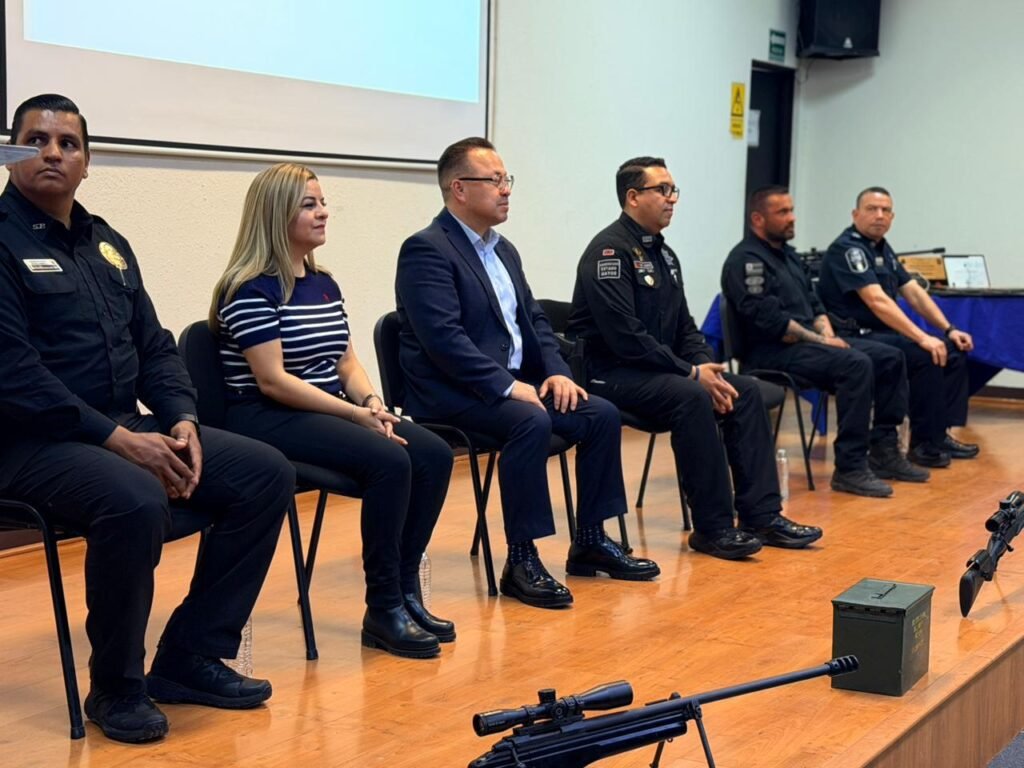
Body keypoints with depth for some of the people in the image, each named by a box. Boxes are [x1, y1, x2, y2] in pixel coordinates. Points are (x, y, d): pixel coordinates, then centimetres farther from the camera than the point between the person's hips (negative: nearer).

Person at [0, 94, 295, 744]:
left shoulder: (108, 244, 16)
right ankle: (116, 686, -12)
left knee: (267, 473, -6)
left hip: (125, 428, 8)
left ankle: (191, 655, 0)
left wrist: (182, 418, -4)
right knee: (137, 501, -37)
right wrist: (115, 438, -22)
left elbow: (154, 346, 16)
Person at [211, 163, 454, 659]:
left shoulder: (324, 285, 15)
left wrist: (371, 403, -8)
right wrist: (357, 414, -20)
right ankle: (383, 609, -17)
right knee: (389, 461, -29)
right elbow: (272, 381, -17)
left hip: (330, 412, 8)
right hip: (268, 419, -8)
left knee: (434, 454, -14)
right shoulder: (251, 289, -11)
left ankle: (406, 590, -6)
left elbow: (347, 363, 14)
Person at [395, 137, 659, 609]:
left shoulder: (504, 251, 17)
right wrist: (508, 386, -25)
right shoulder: (427, 250, -12)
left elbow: (534, 320, 18)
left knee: (602, 415, -4)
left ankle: (590, 543, 7)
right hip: (453, 393, -9)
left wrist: (557, 372, 0)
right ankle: (521, 561, -24)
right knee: (532, 421, -33)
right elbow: (444, 338, -22)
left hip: (515, 383, 9)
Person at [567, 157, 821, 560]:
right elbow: (625, 336, -23)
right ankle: (713, 528, -22)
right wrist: (691, 373, -19)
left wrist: (707, 367, -4)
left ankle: (762, 515, -4)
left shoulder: (663, 253, 15)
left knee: (746, 390, -4)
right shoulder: (610, 250, -15)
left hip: (658, 369, 10)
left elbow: (684, 325, 17)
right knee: (692, 398, -32)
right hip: (612, 373, -9)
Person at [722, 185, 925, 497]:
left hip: (806, 341, 10)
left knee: (891, 358, 1)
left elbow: (813, 305, 23)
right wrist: (820, 341, -16)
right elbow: (770, 320, -20)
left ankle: (884, 450, 3)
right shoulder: (746, 260, -10)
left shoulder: (788, 254, 21)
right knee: (856, 364, -30)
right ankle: (849, 469, -27)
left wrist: (828, 335, 2)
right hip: (773, 352, -10)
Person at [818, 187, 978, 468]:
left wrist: (949, 329, 4)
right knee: (926, 356, -26)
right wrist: (922, 338, -31)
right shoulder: (847, 249, -16)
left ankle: (940, 433, 4)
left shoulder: (882, 247, 14)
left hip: (883, 333, 10)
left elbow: (914, 291, 15)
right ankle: (923, 444, -15)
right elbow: (877, 300, -26)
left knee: (954, 352, 4)